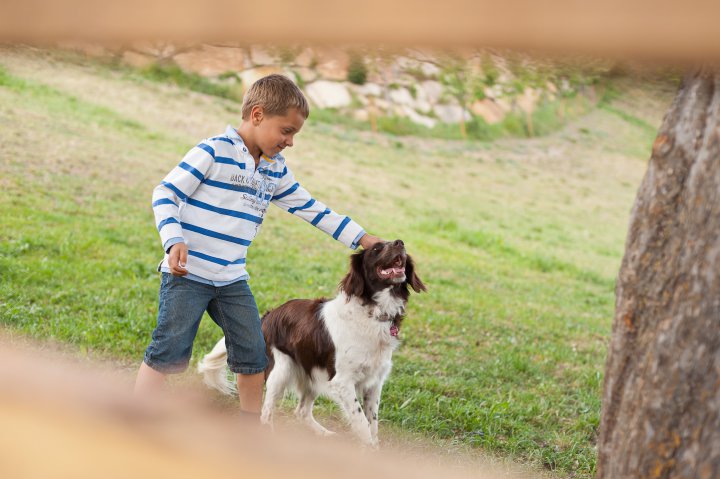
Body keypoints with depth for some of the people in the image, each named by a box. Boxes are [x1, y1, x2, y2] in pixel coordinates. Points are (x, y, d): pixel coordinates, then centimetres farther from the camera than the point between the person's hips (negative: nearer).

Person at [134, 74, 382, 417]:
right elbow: (165, 194, -12)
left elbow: (312, 209, 16)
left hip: (232, 279, 7)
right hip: (187, 274, -7)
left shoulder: (275, 170, 10)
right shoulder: (214, 151, -12)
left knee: (252, 357, 8)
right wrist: (174, 241, -26)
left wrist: (363, 239, 13)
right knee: (169, 353, -7)